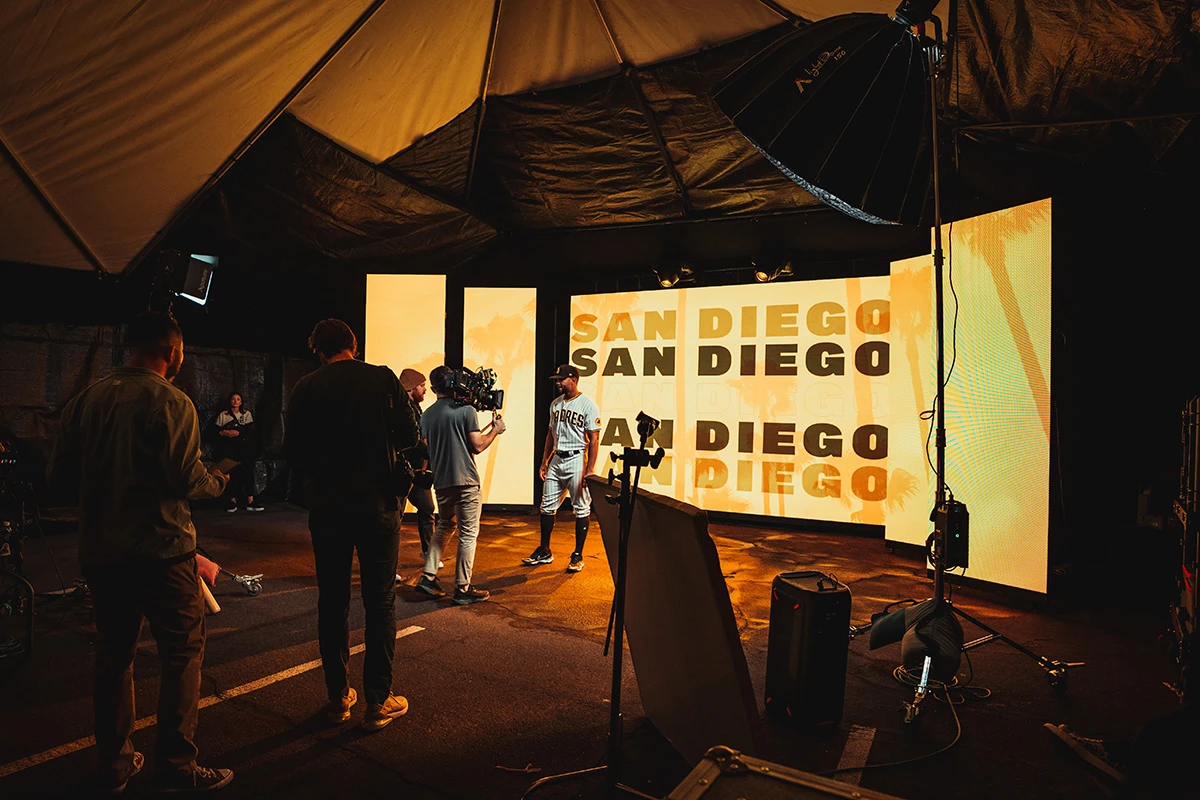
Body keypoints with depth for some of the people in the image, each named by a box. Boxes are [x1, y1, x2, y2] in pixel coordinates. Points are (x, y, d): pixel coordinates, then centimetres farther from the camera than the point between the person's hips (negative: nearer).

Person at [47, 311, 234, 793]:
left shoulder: (85, 400, 5)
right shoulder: (171, 402, -13)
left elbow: (60, 477, 7)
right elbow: (186, 479, -18)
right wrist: (219, 481, 2)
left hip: (99, 551, 7)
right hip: (160, 550, -6)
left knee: (113, 653, 17)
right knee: (182, 650, 4)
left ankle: (114, 764, 28)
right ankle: (176, 766, 8)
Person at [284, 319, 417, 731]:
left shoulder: (306, 388, -1)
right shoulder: (383, 379, -4)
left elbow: (293, 451, 0)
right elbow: (408, 436, -2)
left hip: (326, 508, 2)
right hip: (377, 504, -2)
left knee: (332, 602, 13)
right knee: (380, 602, 6)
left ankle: (338, 697, 22)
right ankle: (378, 701, 12)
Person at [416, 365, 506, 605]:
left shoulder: (427, 415, 6)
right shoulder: (466, 410, -11)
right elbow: (477, 446, -12)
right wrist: (495, 429, 5)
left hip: (441, 481, 6)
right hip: (466, 480, -6)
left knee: (444, 526, 23)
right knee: (468, 534, 3)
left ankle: (428, 576, 18)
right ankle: (463, 588, 7)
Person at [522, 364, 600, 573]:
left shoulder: (588, 405, -9)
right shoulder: (555, 403, 11)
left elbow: (594, 440, -12)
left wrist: (589, 470, -17)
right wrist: (544, 461, 14)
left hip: (577, 460, -7)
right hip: (556, 460, 7)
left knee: (581, 509, 1)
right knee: (547, 506, 10)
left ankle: (578, 555, 11)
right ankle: (544, 551, 22)